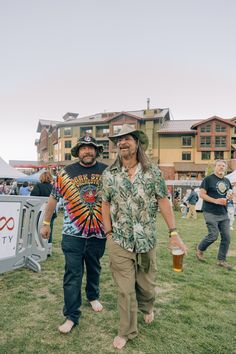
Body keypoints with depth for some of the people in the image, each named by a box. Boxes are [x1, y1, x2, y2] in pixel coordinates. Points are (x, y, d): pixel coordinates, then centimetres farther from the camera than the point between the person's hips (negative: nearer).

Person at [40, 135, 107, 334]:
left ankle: (93, 297, 45)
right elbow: (54, 198, 7)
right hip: (73, 233, -1)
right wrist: (46, 223, 10)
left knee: (94, 269, 20)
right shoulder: (66, 173, -2)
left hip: (99, 232, 2)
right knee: (73, 274, 2)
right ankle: (72, 316, 16)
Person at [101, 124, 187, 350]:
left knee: (147, 284, 18)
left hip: (147, 241, 1)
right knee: (125, 290, 8)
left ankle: (147, 307, 53)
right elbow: (105, 204, 5)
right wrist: (109, 233, 0)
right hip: (119, 242, 0)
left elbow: (163, 201, -2)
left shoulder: (153, 171, -4)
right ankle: (126, 332, 30)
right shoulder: (109, 174, -1)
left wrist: (173, 233, -5)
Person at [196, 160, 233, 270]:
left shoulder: (227, 181, 13)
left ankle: (221, 260, 18)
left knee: (226, 237, 4)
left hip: (224, 213, 7)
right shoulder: (208, 179, -7)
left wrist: (229, 198, 0)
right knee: (213, 235, -9)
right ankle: (200, 249, 19)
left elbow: (230, 194, 25)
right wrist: (216, 201, -20)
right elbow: (202, 194, -11)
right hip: (211, 213, -6)